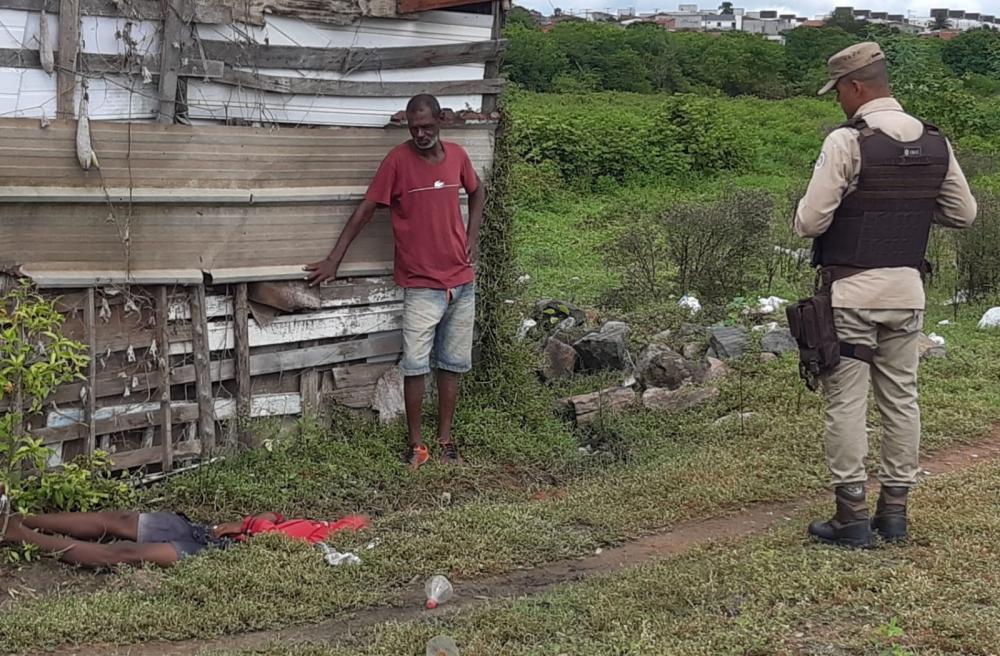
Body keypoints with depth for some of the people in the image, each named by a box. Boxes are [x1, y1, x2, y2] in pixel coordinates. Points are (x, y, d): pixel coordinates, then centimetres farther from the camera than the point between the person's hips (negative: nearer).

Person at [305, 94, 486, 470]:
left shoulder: (457, 155, 2)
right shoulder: (398, 160, -10)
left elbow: (476, 191, 22)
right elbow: (366, 210, -9)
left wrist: (473, 236, 10)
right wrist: (334, 261, -11)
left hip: (462, 280, 4)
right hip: (421, 284, -4)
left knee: (453, 363, 10)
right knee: (416, 364, -5)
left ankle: (446, 439, 20)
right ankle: (415, 443, 6)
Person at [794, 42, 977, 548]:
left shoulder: (847, 142, -14)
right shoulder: (935, 142, 5)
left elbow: (809, 222, -15)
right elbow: (963, 213, 13)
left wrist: (804, 217, 7)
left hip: (851, 291, -6)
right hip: (908, 289, 6)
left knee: (846, 402, 1)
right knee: (901, 398, 12)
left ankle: (852, 516, 4)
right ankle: (894, 511, 18)